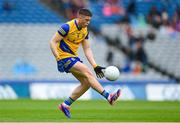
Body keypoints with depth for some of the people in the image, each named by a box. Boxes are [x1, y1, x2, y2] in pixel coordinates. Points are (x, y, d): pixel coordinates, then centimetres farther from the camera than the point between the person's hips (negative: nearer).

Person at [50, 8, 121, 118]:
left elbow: (87, 49, 10)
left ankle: (66, 104, 11)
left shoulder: (85, 31, 6)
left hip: (74, 57, 8)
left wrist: (95, 66, 1)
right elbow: (53, 42, -15)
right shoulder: (67, 27, -17)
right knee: (87, 72, -21)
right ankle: (108, 97, -25)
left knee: (86, 83, 0)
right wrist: (58, 58, -24)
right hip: (64, 57, -8)